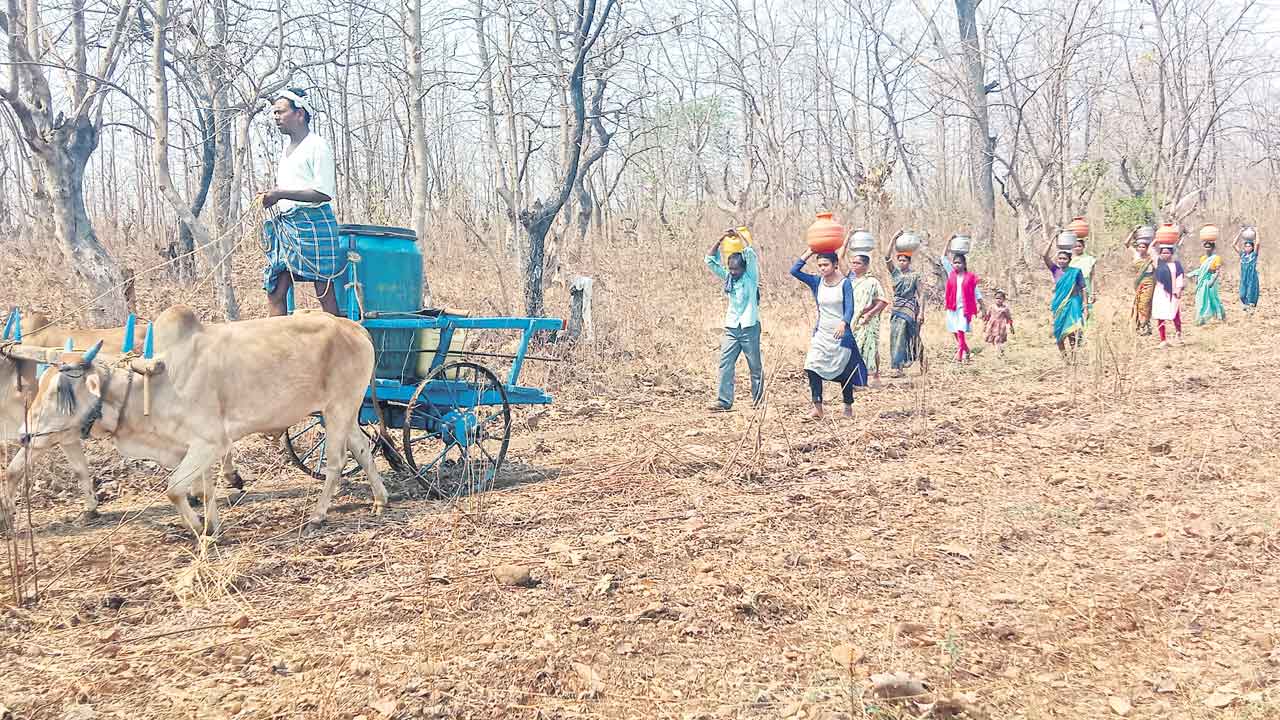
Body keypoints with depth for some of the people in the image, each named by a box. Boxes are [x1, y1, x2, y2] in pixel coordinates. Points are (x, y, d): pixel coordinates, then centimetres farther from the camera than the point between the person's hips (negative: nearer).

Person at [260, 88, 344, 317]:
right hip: (285, 225, 9)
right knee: (275, 292, 3)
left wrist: (281, 194, -18)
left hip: (313, 224, -8)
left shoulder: (317, 146, -6)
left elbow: (324, 193, -15)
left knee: (325, 291, -5)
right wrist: (272, 196, 11)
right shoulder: (287, 149, 21)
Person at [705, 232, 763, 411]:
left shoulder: (751, 276, -4)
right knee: (725, 364, -6)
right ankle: (724, 401, -6)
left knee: (755, 366, 6)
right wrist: (721, 239, -1)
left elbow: (750, 253, -17)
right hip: (731, 328, 4)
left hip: (750, 328, -4)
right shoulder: (728, 277, 9)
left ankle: (758, 399, 19)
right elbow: (711, 260, 7)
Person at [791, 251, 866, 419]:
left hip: (841, 334, -3)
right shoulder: (817, 282, 4)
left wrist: (843, 324, -35)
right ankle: (817, 407, -11)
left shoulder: (845, 284, -7)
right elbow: (794, 271, -3)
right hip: (821, 334, 3)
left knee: (844, 373, 6)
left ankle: (848, 408, 24)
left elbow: (849, 308, -16)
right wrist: (810, 252, -6)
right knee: (812, 367, -16)